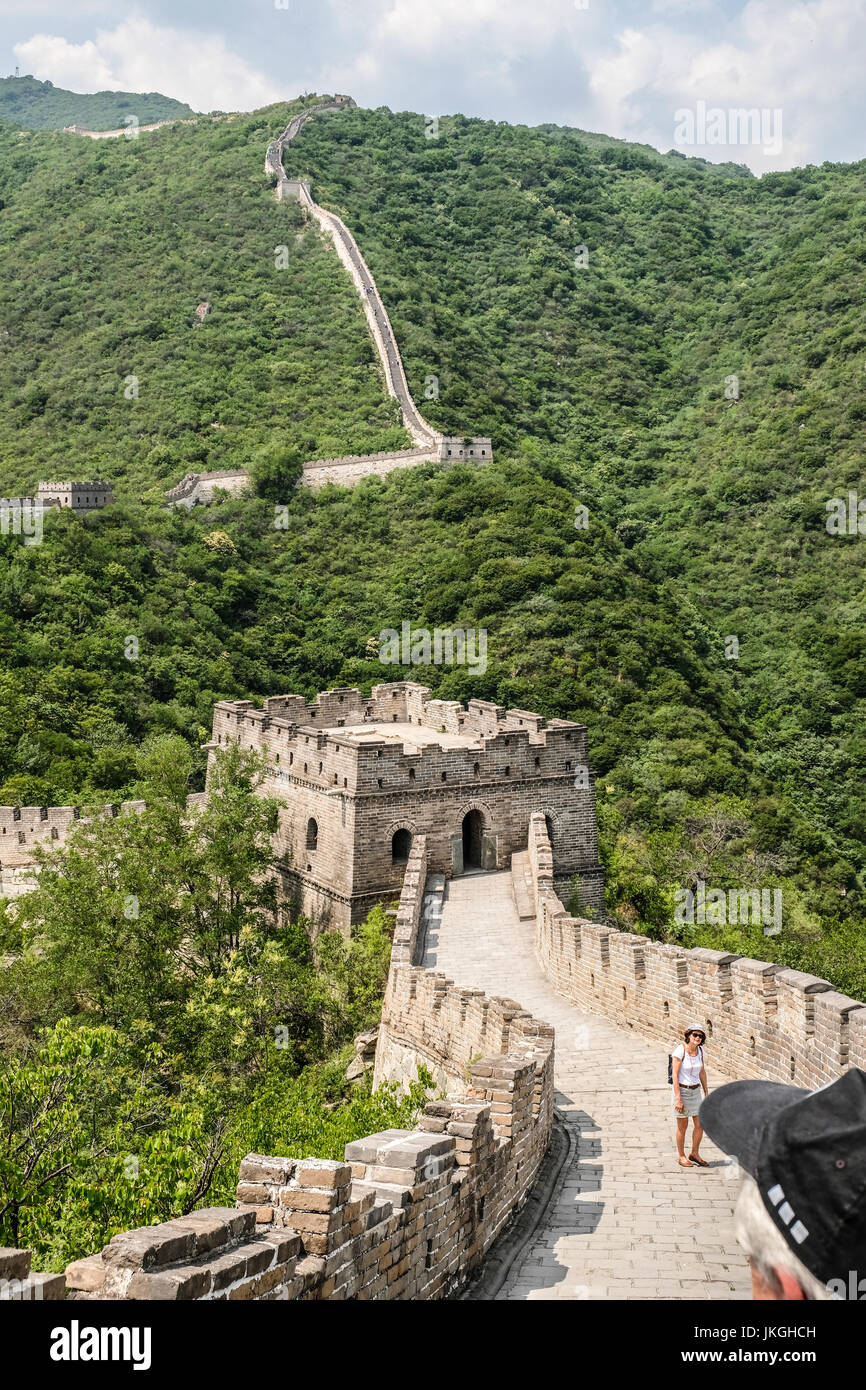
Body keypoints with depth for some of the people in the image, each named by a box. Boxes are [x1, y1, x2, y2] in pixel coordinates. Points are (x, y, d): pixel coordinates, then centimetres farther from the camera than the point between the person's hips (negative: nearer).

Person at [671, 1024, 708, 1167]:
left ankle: (694, 1154, 27)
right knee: (682, 1127, 6)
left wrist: (706, 1092, 13)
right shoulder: (680, 1051, -19)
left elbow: (702, 1072, 12)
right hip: (681, 1090, -6)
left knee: (700, 1125, 8)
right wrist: (678, 1098, -20)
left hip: (695, 1091, 6)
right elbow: (675, 1075, -18)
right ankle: (681, 1156, 23)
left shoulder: (700, 1050, -1)